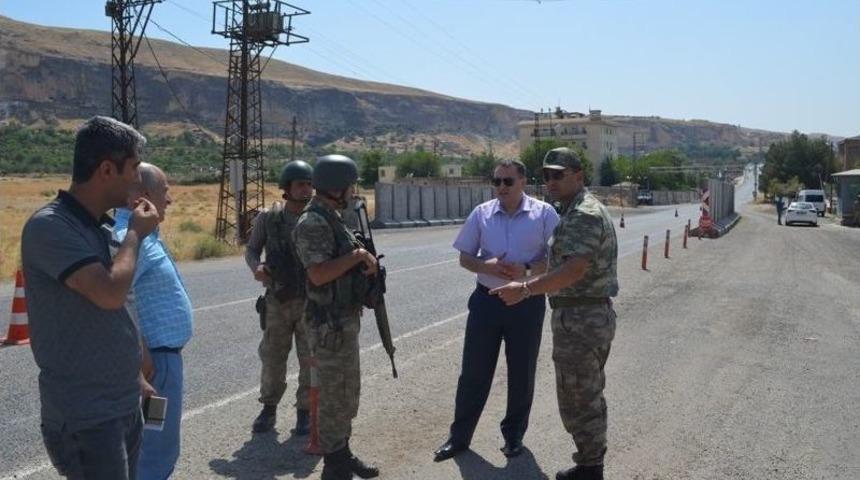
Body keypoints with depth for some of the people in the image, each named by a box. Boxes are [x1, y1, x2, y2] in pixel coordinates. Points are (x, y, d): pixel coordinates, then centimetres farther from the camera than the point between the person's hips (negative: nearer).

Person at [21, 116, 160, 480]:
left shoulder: (97, 227, 9)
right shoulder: (49, 227, -17)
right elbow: (111, 292, -29)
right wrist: (135, 233, -13)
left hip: (124, 406, 8)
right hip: (84, 417, -8)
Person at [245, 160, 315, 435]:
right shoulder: (268, 219, -3)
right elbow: (251, 249, 7)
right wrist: (256, 267, -14)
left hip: (311, 302, -1)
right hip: (277, 302, 1)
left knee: (310, 360, 5)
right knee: (272, 358, 9)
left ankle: (305, 411, 21)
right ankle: (269, 408, 26)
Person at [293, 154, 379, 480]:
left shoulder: (332, 217, 12)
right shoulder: (313, 223, -19)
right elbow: (318, 273, -29)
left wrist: (364, 261, 0)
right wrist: (358, 255, -19)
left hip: (346, 319, 10)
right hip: (330, 324, -10)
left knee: (348, 390, 18)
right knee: (335, 395, 1)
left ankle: (342, 453, 32)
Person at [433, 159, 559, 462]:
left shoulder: (544, 214, -5)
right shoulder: (481, 213, 2)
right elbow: (465, 257, 5)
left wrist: (527, 269, -22)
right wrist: (486, 265, -16)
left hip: (527, 303, -1)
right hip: (486, 300, 2)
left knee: (521, 374, 11)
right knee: (474, 371, 8)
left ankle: (514, 435, 30)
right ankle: (459, 436, 22)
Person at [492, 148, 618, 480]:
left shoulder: (584, 214, -18)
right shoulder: (579, 211, 15)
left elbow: (575, 269, -29)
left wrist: (524, 289, -34)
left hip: (579, 319, -11)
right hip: (591, 316, 11)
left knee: (577, 400, -2)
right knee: (588, 397, 18)